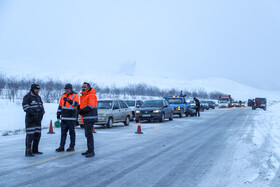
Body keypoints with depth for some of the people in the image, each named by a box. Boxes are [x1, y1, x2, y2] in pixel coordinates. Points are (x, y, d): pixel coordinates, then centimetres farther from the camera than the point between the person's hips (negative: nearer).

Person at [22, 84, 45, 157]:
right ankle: (28, 152, -7)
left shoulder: (38, 97, 16)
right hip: (30, 119, -8)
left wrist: (42, 112, -2)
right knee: (30, 135, -10)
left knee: (37, 135, 9)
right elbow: (25, 107, -18)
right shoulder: (27, 97, -7)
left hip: (37, 120, 8)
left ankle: (35, 150, 21)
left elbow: (41, 106, 19)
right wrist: (33, 113, -28)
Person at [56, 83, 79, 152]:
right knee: (63, 132, 5)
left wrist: (69, 100, -32)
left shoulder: (75, 96, -5)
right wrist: (58, 114, 15)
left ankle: (72, 146, 9)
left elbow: (76, 104, -21)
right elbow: (60, 106, 18)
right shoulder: (63, 95, 12)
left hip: (71, 118, -5)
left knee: (72, 132, 2)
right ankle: (61, 146, 7)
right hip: (63, 118, 5)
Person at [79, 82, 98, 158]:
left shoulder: (91, 95, -11)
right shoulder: (84, 96, 20)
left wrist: (82, 111, -19)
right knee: (87, 134, 14)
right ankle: (89, 150, 22)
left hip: (90, 118, -10)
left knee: (89, 134, -12)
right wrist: (80, 110, 6)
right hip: (86, 118, 10)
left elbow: (91, 105, -22)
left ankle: (92, 151, -11)